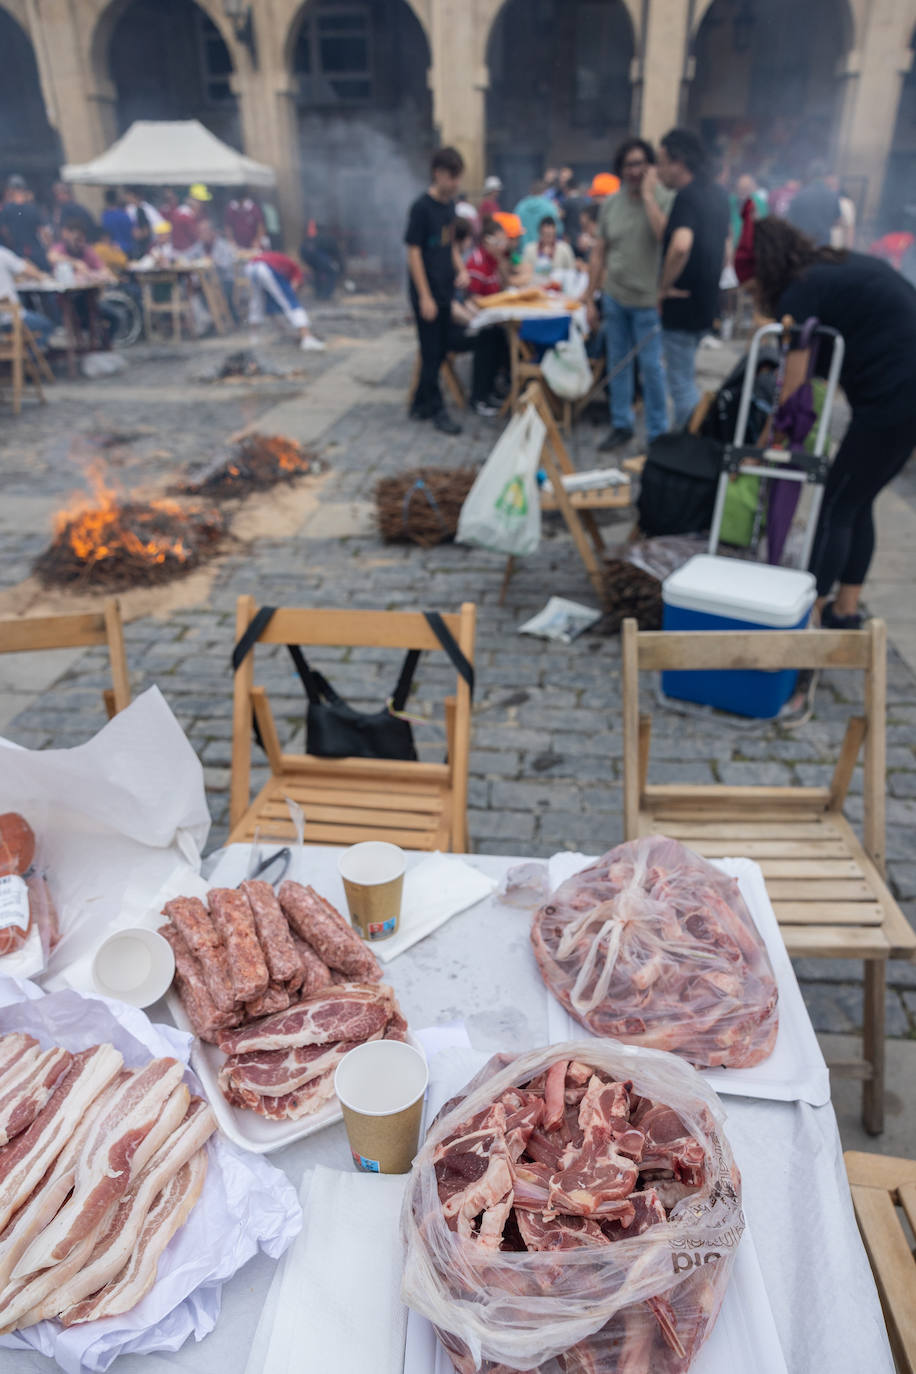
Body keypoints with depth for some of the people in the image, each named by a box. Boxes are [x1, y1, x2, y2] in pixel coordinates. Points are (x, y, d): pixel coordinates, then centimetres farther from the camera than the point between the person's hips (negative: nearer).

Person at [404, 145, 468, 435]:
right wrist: (425, 296, -17)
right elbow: (414, 252, -14)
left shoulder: (450, 204, 10)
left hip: (445, 291, 8)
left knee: (440, 350, 12)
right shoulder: (421, 207, -13)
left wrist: (461, 269, 3)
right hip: (427, 293, -8)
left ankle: (420, 404, 23)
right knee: (431, 352, 0)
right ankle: (436, 408, 10)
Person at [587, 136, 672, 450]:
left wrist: (648, 194, -20)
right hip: (613, 298, 4)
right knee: (617, 363, 11)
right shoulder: (610, 204, 5)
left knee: (651, 367, 0)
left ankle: (657, 432, 12)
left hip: (647, 302, -4)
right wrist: (590, 300, 6)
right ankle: (621, 425, 25)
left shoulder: (665, 200, -8)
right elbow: (598, 254, 8)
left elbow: (666, 238, -26)